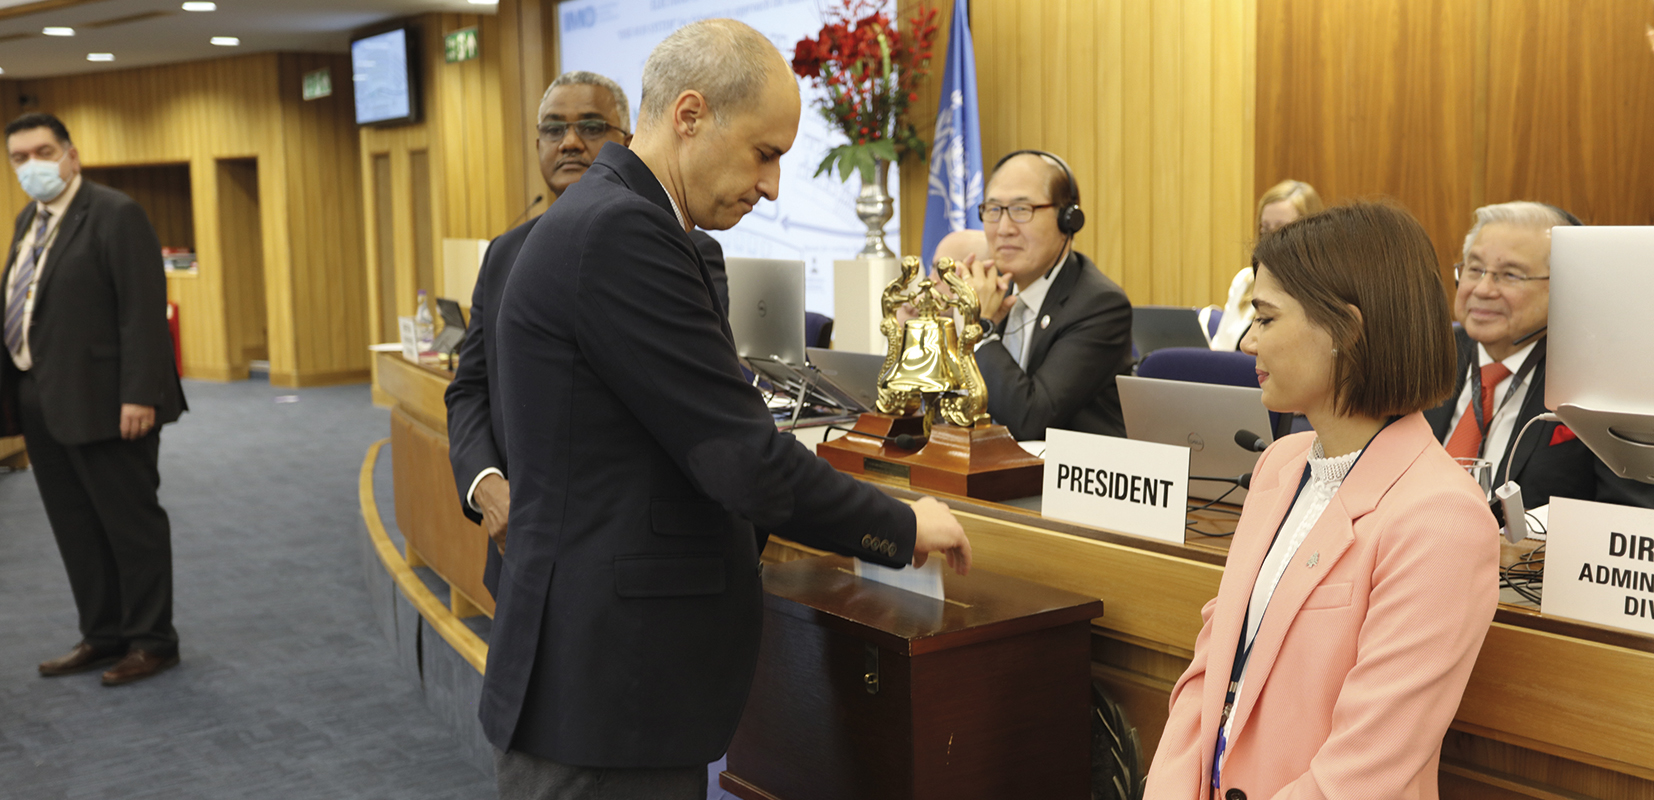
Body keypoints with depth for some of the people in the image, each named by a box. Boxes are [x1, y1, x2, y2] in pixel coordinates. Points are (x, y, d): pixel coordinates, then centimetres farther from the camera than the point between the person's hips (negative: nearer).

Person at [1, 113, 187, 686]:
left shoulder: (115, 215, -11)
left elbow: (144, 311, -17)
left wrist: (139, 396, -22)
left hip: (102, 403, -8)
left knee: (131, 525, 2)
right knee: (75, 529, 14)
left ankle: (152, 641, 13)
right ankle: (103, 637, 26)